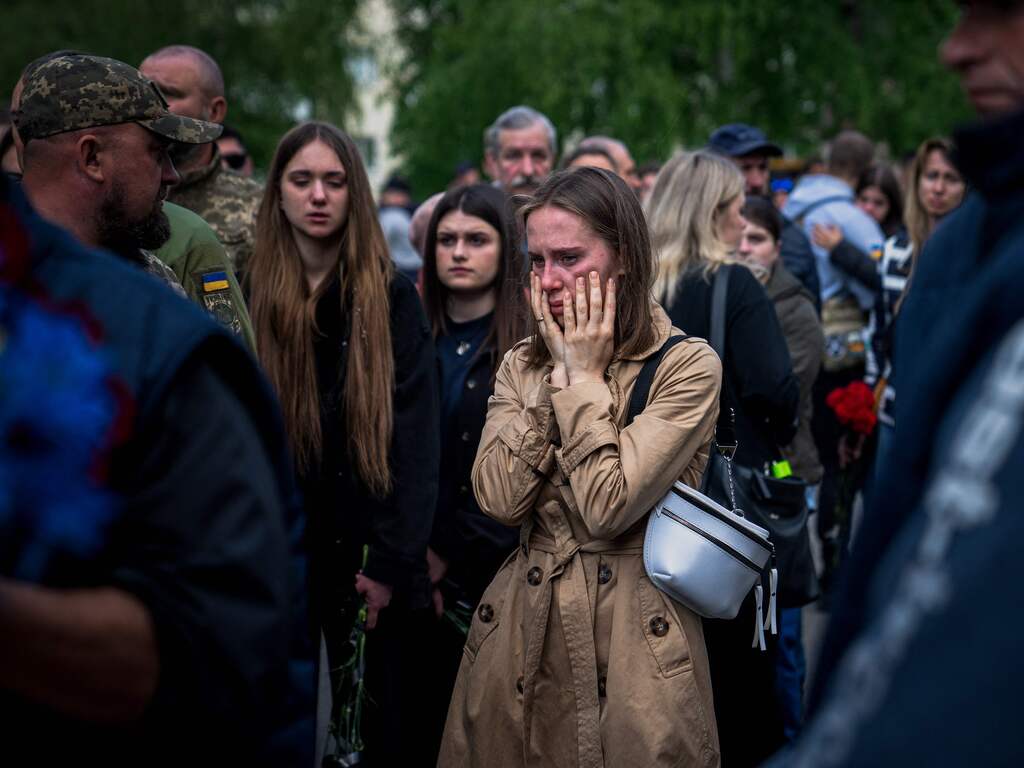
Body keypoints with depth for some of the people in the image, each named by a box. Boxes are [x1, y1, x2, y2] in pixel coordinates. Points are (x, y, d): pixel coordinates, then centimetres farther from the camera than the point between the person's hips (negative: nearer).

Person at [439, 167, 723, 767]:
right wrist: (557, 373, -8)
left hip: (637, 643, -4)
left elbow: (608, 507, -20)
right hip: (522, 632, 4)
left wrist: (584, 376, -12)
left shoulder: (687, 365, -9)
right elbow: (500, 502, -9)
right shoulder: (522, 366, 7)